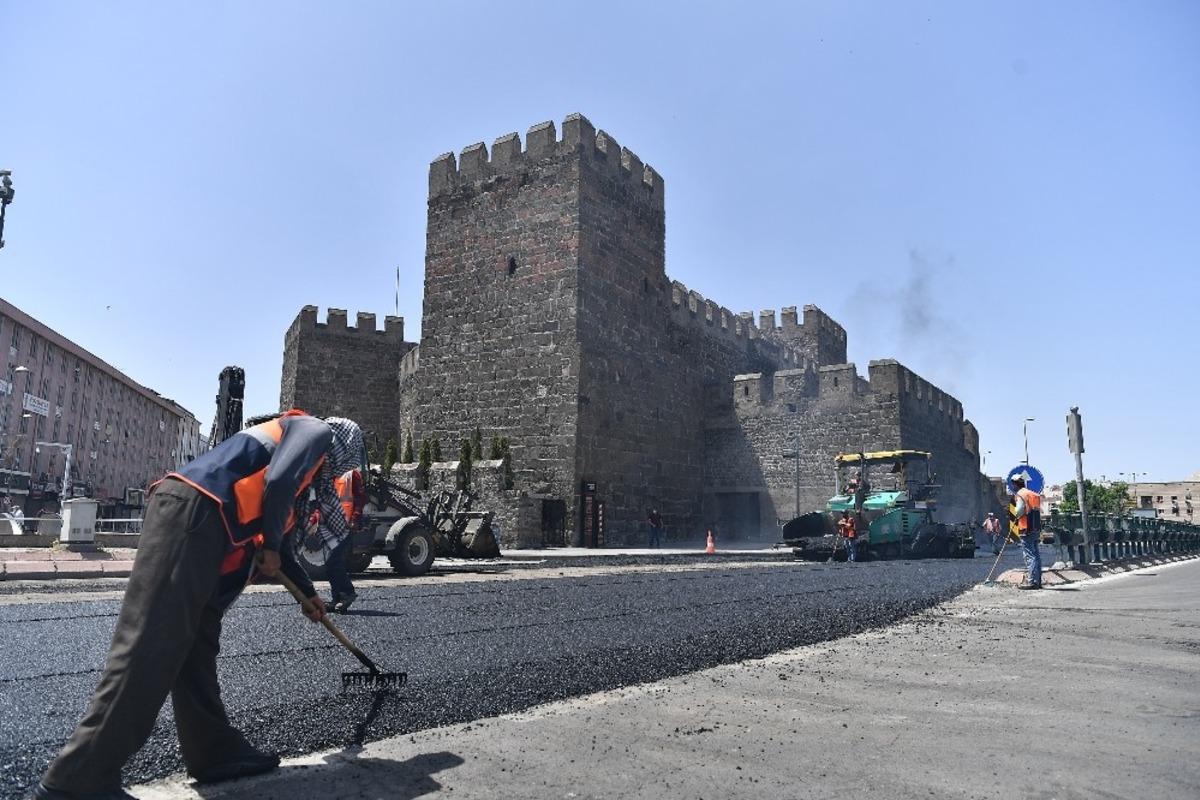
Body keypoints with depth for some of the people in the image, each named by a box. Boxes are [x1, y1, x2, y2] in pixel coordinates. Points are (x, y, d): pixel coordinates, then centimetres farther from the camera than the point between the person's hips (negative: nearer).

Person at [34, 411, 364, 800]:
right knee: (148, 649, -12)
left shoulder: (300, 457, 33)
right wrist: (271, 548, 1)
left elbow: (279, 542, 39)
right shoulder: (316, 432, 7)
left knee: (196, 650, 12)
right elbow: (277, 483, -13)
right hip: (190, 513, -10)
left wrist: (308, 592, 48)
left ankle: (215, 751, 19)